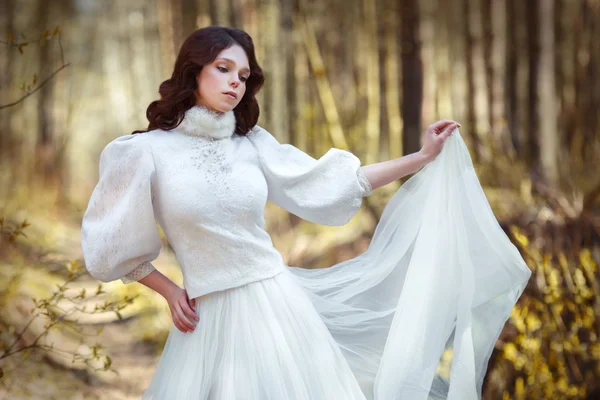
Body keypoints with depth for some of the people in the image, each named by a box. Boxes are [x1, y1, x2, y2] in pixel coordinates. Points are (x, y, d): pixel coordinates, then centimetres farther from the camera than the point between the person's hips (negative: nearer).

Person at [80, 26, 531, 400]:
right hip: (212, 320, -3)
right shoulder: (145, 152, -6)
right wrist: (169, 291, 2)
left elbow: (329, 183, 9)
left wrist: (422, 157, 10)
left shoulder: (253, 144, 5)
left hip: (279, 304, 3)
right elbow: (113, 247, 4)